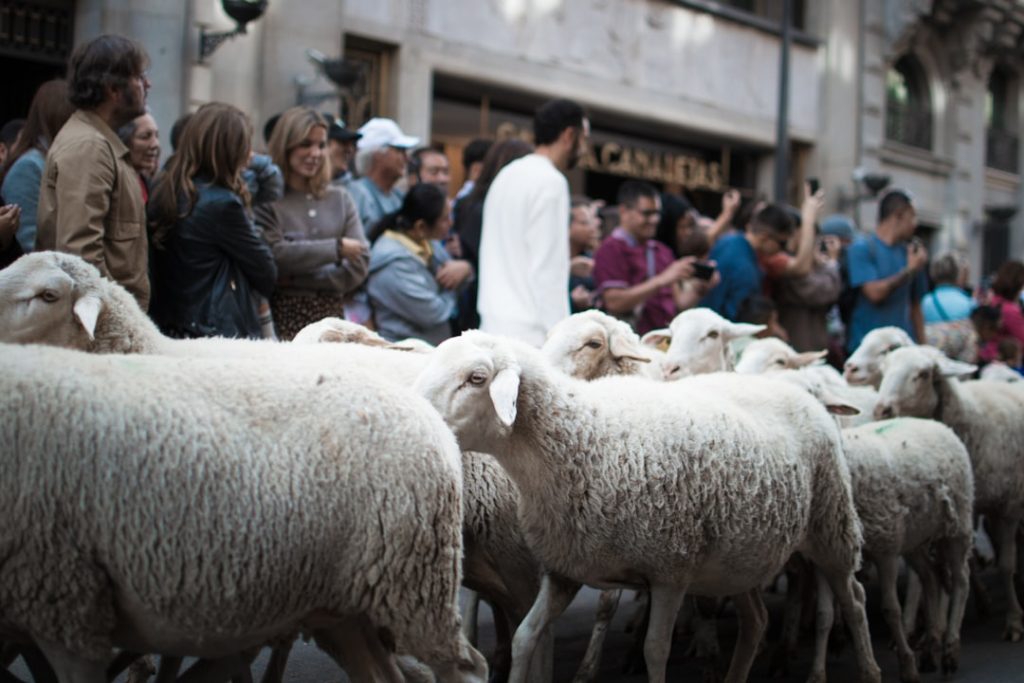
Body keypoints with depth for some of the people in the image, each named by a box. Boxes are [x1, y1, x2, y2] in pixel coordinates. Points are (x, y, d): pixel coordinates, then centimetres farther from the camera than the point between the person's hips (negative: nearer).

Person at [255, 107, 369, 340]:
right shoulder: (266, 199, -2)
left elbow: (359, 265, 4)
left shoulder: (340, 198, 11)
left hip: (331, 318, 4)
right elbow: (274, 255, -15)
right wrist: (336, 248, -8)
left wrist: (297, 279, -6)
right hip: (283, 319, -4)